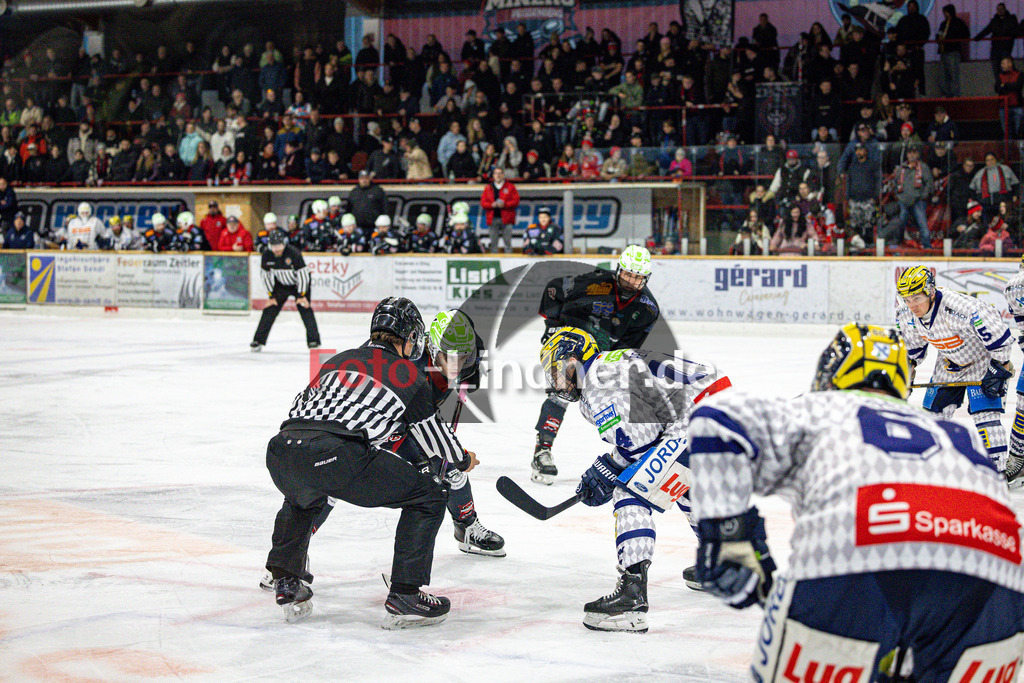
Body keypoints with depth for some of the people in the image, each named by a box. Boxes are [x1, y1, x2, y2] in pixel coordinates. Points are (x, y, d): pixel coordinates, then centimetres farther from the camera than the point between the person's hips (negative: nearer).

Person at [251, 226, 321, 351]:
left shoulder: (293, 253, -29)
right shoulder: (267, 256, -15)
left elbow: (302, 273, -23)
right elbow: (266, 276, -2)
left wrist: (302, 295, -21)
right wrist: (270, 296, -5)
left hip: (298, 284, -4)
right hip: (281, 285, 4)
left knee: (305, 310, -14)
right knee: (269, 310, -3)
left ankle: (313, 340, -6)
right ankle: (258, 340, 5)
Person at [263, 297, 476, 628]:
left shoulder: (338, 361, 32)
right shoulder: (408, 375, 18)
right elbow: (435, 436, 26)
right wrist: (463, 460, 48)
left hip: (282, 451, 6)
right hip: (338, 458, -6)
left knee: (301, 498, 42)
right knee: (428, 493, 10)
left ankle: (287, 585, 35)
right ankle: (404, 597, 6)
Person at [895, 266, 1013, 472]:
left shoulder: (958, 307, -39)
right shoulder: (905, 312, -16)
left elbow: (996, 330, -32)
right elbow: (912, 341, 8)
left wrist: (999, 368, -25)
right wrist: (908, 369, 9)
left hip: (982, 359, -7)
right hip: (949, 362, 7)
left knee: (984, 414, -17)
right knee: (933, 410, 10)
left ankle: (997, 469, -12)